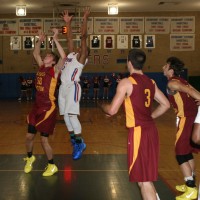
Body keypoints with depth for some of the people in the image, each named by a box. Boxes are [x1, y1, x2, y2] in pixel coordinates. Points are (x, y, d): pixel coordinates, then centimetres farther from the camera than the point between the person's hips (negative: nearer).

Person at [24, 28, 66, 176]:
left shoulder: (55, 70, -9)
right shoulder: (41, 67, 8)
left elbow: (63, 57, -26)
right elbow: (36, 54, 23)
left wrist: (55, 39, -26)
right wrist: (40, 41, 11)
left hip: (48, 108, -6)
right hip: (37, 107, 6)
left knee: (44, 139, 0)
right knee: (29, 136, 12)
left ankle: (52, 166, 18)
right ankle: (30, 158, 40)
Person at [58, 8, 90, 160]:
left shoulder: (82, 57, 2)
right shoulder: (72, 54, 21)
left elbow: (83, 37, -6)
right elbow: (69, 38, 28)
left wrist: (85, 19, -6)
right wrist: (68, 23, 26)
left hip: (72, 86, -8)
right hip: (63, 87, 8)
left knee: (72, 115, -14)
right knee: (66, 115, 9)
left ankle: (80, 143, -5)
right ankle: (74, 140, 21)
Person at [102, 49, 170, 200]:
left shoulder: (126, 82, -11)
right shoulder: (150, 82, 10)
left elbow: (112, 110, -12)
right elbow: (166, 104, 14)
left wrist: (103, 106, 9)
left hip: (138, 131, -8)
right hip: (151, 129, 8)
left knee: (143, 179, -2)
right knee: (146, 175, 25)